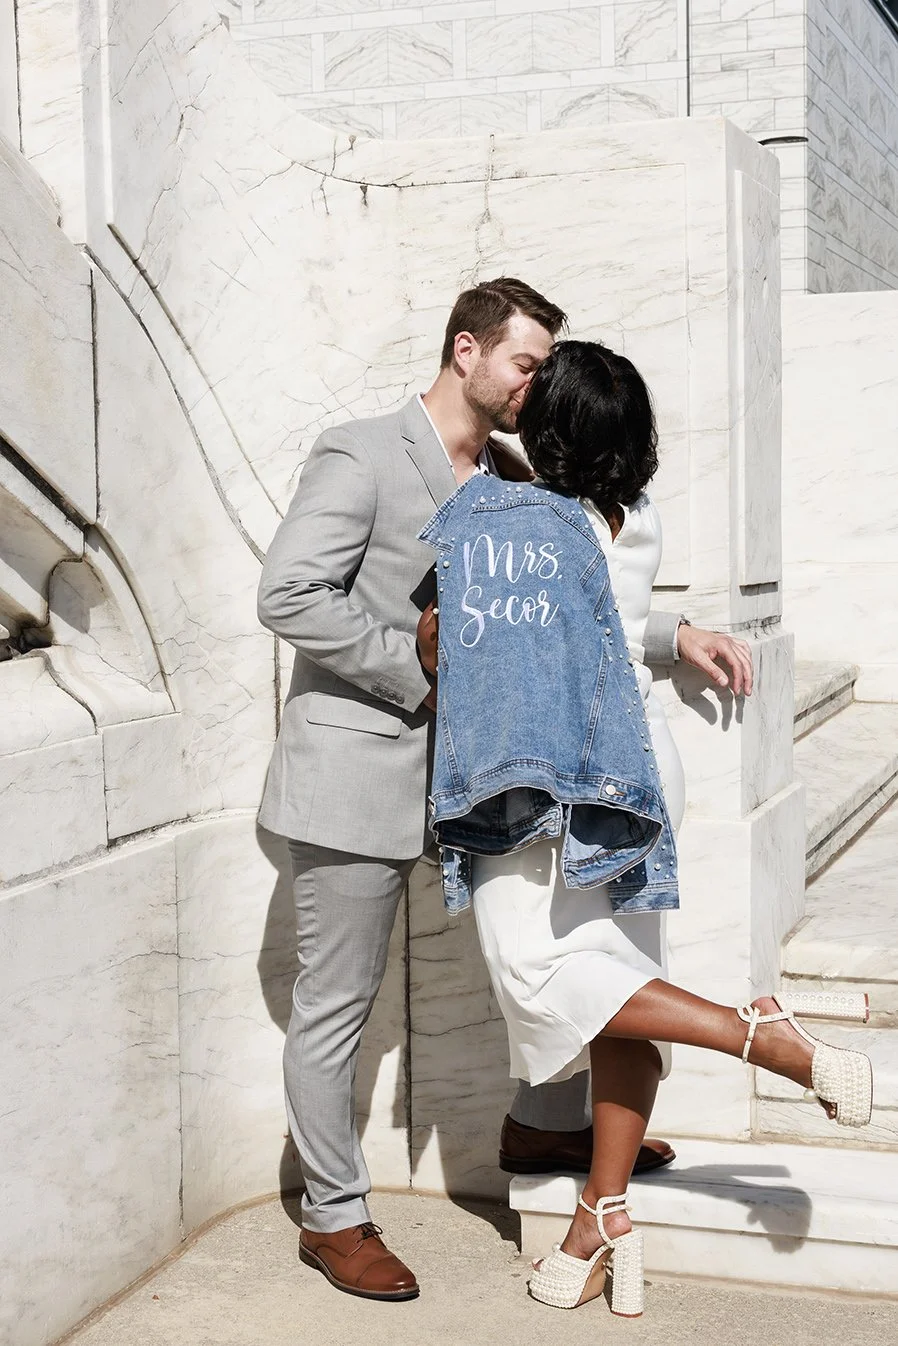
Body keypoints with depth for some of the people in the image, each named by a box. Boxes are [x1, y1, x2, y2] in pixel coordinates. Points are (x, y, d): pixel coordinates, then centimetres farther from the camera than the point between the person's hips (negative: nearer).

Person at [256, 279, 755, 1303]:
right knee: (335, 1009, 3)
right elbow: (288, 594, -19)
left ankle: (546, 1126, 32)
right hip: (357, 768, -7)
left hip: (464, 767, 8)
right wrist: (424, 674, -18)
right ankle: (333, 1218, 19)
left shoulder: (511, 481, 10)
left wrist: (675, 636, 4)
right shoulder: (359, 456, -12)